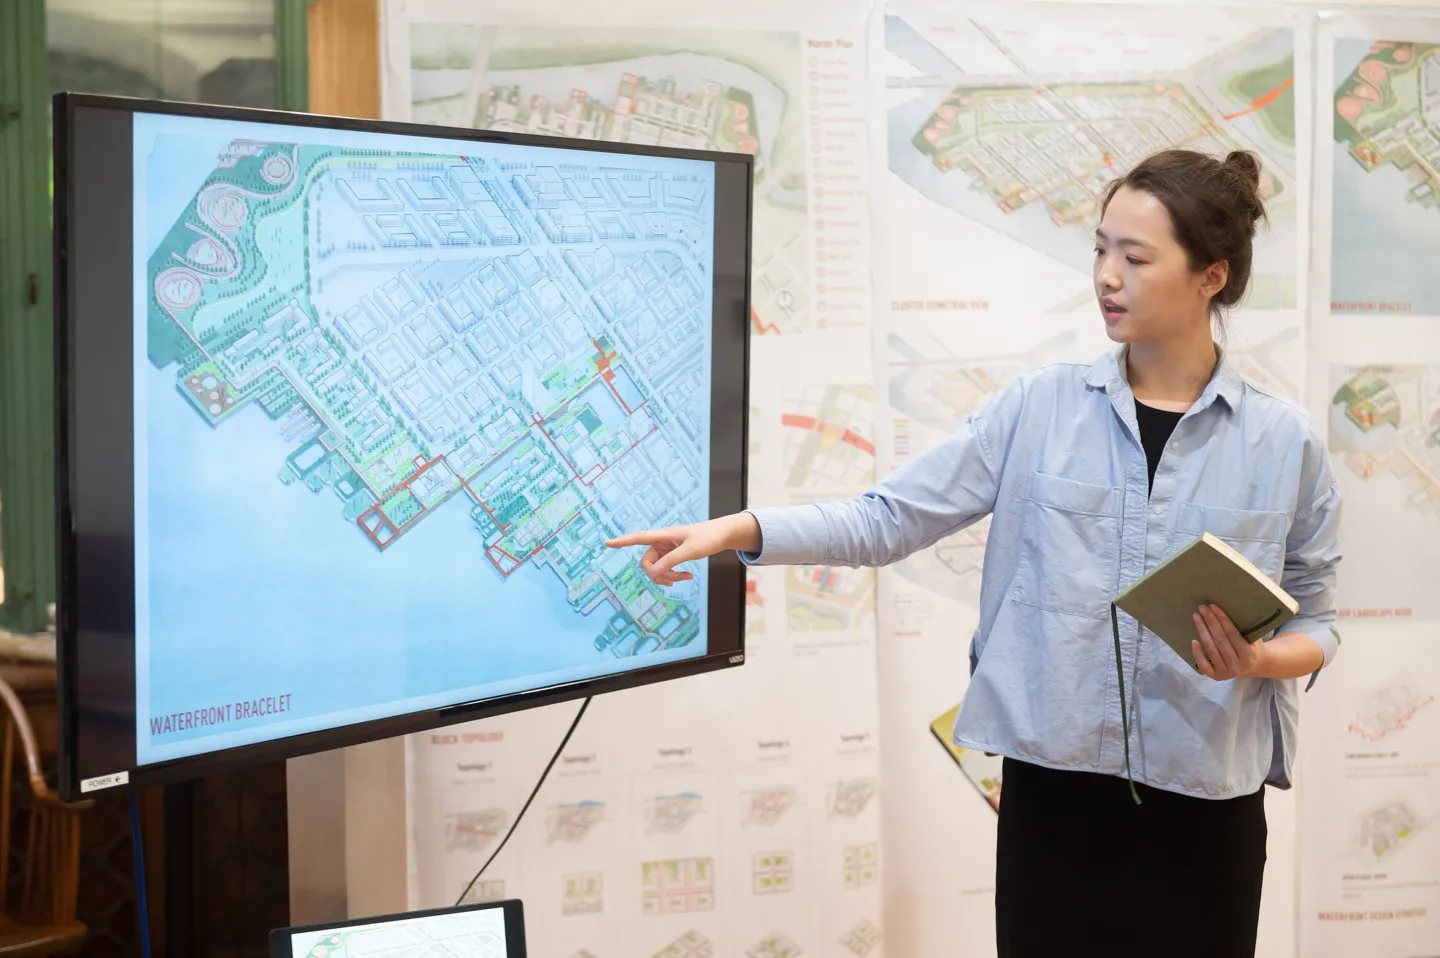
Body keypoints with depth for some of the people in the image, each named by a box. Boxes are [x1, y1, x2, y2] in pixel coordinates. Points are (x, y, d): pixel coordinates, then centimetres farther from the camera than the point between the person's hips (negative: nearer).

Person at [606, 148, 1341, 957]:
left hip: (1202, 806, 0)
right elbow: (890, 518, -3)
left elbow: (1316, 623, 5)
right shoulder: (1042, 406, -1)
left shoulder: (1285, 442, -2)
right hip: (1053, 788, 1)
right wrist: (737, 530, -14)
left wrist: (1257, 659, -17)